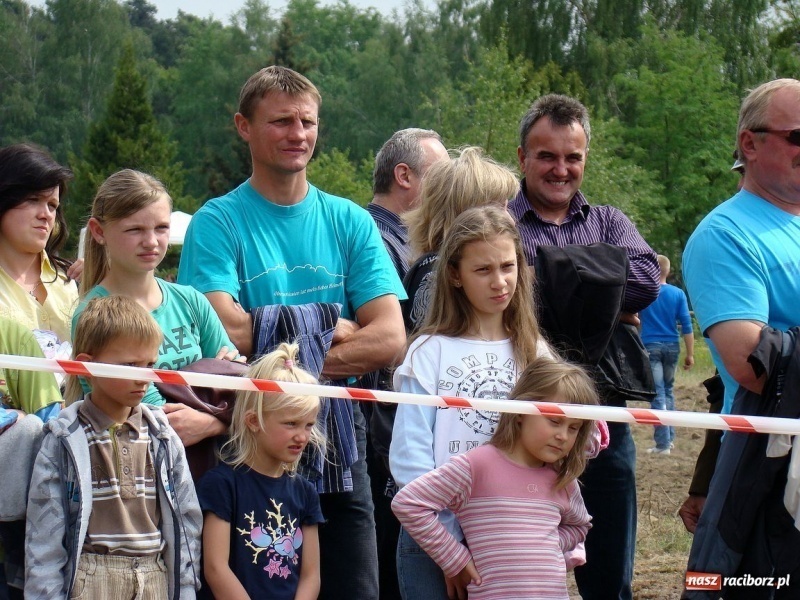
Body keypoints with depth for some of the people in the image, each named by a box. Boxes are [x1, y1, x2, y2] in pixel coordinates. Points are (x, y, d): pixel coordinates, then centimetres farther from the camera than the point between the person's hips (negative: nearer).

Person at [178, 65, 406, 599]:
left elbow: (390, 340, -1)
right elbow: (226, 330, -14)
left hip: (338, 440, 3)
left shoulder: (350, 223, 10)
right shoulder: (218, 223, 0)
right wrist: (333, 327, -7)